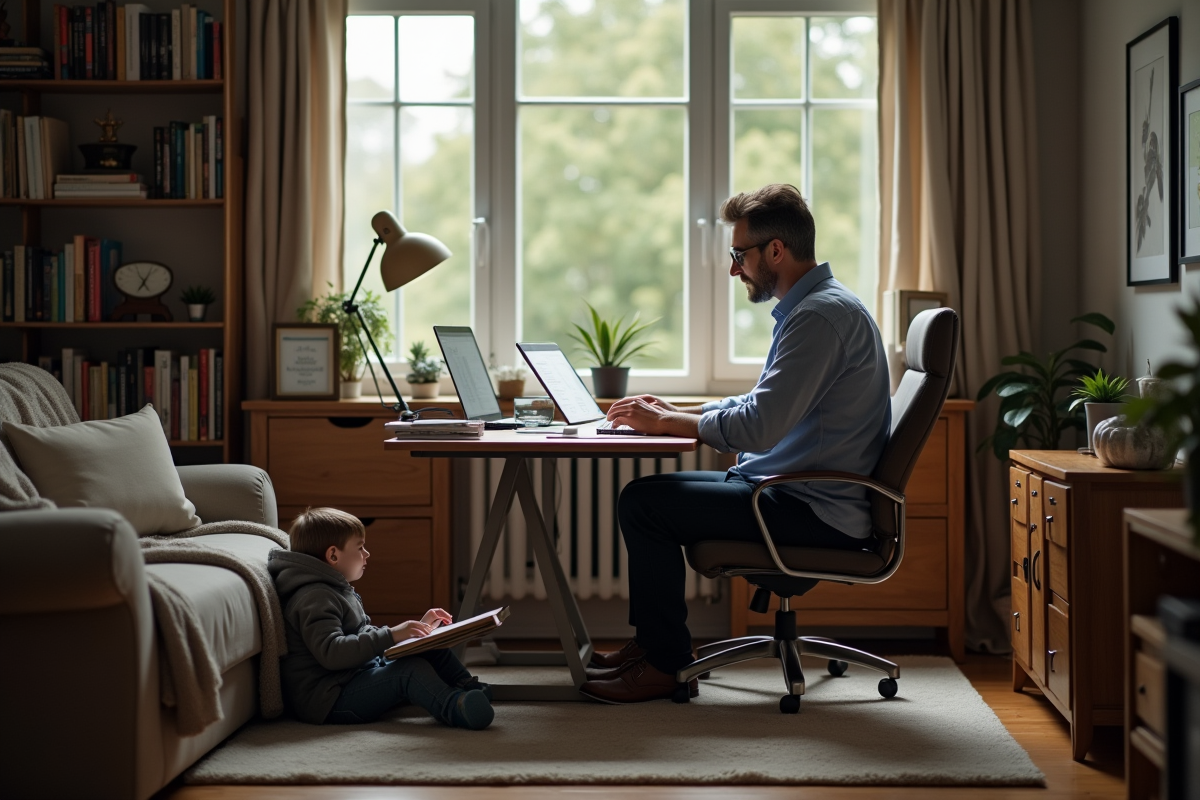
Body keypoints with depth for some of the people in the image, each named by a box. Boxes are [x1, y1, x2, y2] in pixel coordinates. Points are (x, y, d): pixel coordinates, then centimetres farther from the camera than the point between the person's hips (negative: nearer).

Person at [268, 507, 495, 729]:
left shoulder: (339, 591, 21)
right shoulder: (314, 599, -16)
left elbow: (367, 635, 27)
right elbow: (331, 652, -30)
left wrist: (419, 627, 18)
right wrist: (391, 635, -31)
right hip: (328, 699, -11)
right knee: (409, 670, -31)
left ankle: (473, 691, 4)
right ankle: (458, 708, -51)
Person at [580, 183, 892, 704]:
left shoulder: (821, 315, -20)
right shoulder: (809, 307, 15)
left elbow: (758, 427, -27)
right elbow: (760, 406, 23)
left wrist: (664, 422, -14)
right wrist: (675, 413, 10)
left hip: (817, 511, -11)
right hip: (799, 492, 11)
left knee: (645, 502, -14)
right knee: (652, 493, 16)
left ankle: (666, 665, -3)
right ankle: (650, 641, 21)